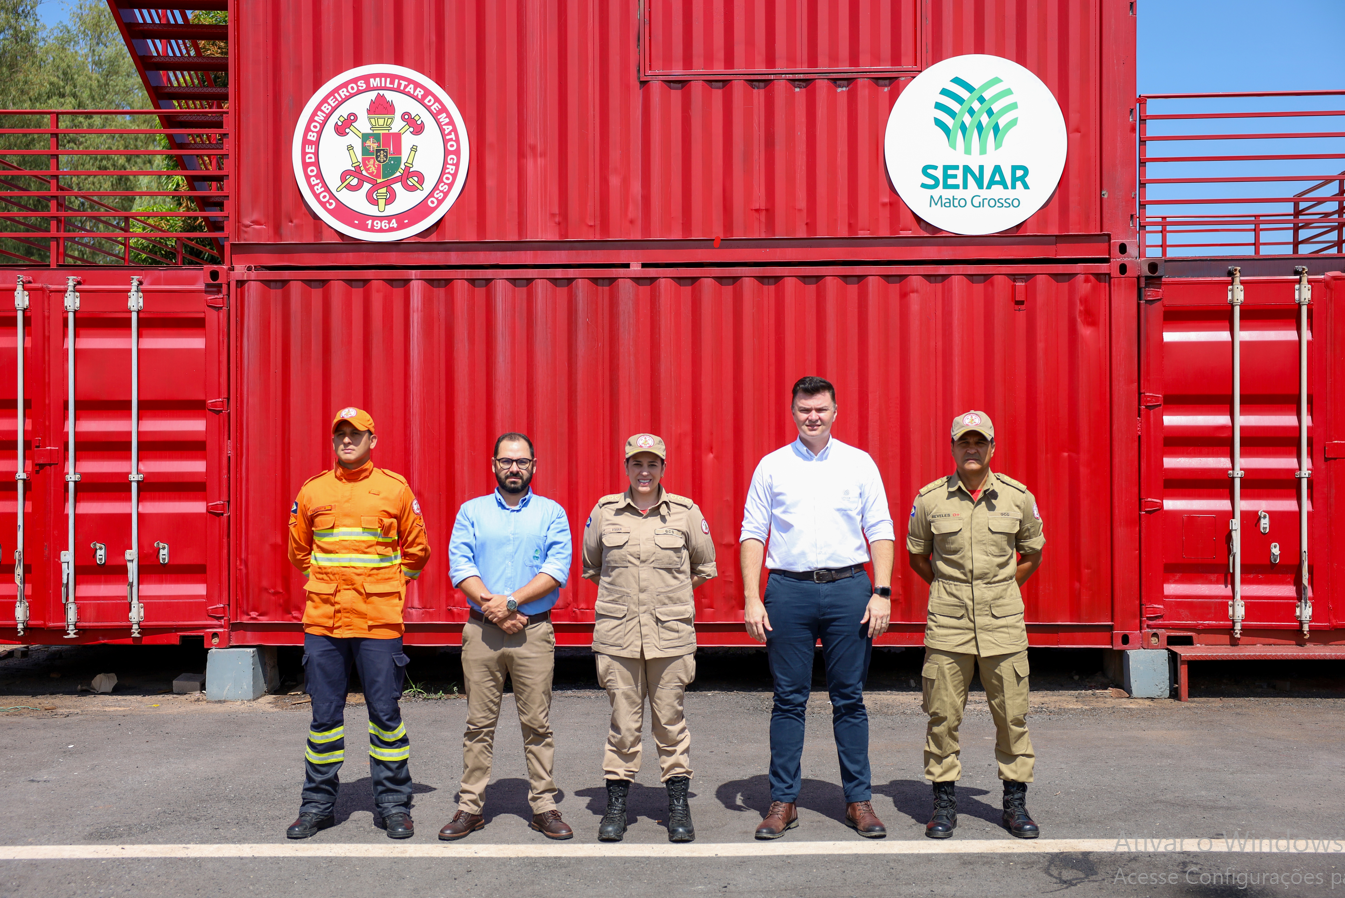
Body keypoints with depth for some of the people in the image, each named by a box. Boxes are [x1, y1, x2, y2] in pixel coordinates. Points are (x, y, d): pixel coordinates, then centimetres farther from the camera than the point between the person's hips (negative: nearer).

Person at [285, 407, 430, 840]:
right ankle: (318, 803, 21)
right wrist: (328, 587, 14)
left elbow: (415, 551, 11)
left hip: (379, 621, -2)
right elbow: (299, 552, 21)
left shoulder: (395, 489, 3)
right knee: (324, 714, 8)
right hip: (323, 621, 2)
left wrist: (384, 587, 8)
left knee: (385, 713, 3)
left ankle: (394, 804, 15)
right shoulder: (311, 492, 8)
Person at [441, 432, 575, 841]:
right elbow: (460, 565, 0)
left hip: (534, 631, -1)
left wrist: (511, 601, -15)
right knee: (479, 723, 5)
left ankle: (543, 806, 11)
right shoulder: (471, 511, 10)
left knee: (537, 723, 2)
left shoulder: (552, 513, 7)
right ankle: (470, 807, 14)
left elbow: (557, 568, -5)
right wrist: (494, 610, -12)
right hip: (481, 631, 1)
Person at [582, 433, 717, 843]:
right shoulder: (604, 511, 3)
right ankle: (616, 804, 20)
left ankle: (678, 806, 19)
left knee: (670, 721, 6)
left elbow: (704, 567, 14)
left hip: (671, 634, 0)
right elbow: (590, 566, 17)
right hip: (617, 633, 1)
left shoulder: (686, 512, 1)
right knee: (623, 722, 6)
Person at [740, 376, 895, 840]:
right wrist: (751, 598, -3)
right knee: (789, 699, 5)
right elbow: (753, 534, 5)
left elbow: (880, 531, 6)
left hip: (848, 588, 0)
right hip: (789, 590, 0)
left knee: (849, 698, 6)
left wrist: (882, 592, -4)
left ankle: (858, 800, 18)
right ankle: (783, 801, 16)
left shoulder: (859, 463, 7)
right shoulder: (771, 466, 7)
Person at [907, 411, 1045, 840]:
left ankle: (1015, 802, 22)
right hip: (947, 622, -1)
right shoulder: (930, 499, -1)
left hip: (1003, 620, 1)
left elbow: (1032, 555, 16)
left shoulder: (1018, 497, 1)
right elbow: (917, 556, 14)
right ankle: (944, 801, 17)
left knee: (1012, 714, 6)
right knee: (943, 714, 3)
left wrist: (998, 589, 12)